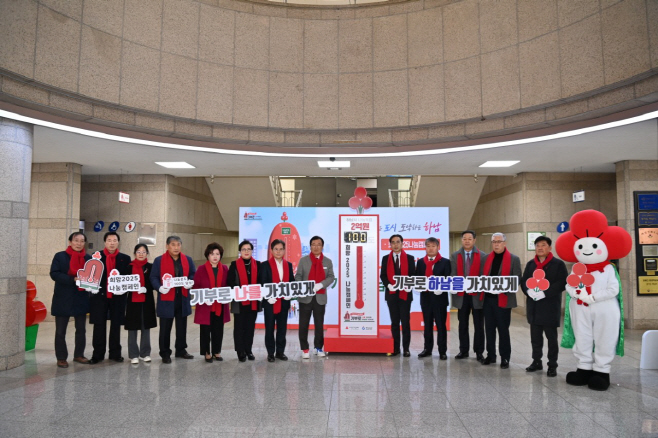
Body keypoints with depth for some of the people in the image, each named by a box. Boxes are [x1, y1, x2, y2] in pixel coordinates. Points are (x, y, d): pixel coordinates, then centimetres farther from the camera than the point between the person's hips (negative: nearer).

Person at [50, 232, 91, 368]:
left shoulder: (88, 258, 7)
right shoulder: (60, 256, -3)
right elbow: (54, 274, -12)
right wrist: (72, 280, -22)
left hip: (81, 298, 4)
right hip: (63, 299, -3)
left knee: (81, 329, 11)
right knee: (60, 331, 3)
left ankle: (79, 355, 24)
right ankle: (61, 358, 13)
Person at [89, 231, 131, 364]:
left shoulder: (125, 258, 6)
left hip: (118, 297, 1)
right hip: (100, 295, 0)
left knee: (116, 325, 7)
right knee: (99, 326, 4)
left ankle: (115, 353, 16)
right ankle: (98, 354, 13)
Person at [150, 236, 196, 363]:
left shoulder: (188, 260, 8)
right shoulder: (159, 260, -2)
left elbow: (193, 275, 10)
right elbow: (154, 277, -5)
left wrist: (190, 283, -11)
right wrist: (160, 287, -23)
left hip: (183, 299, 4)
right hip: (166, 299, -3)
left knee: (182, 326, 13)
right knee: (165, 328, 4)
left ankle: (181, 350, 26)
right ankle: (165, 353, 15)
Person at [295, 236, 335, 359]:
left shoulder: (328, 261, 7)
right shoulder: (303, 260, 4)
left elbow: (331, 277, 0)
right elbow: (298, 276, 1)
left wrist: (320, 285, -17)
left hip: (320, 297, 1)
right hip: (305, 297, -1)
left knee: (319, 324, 7)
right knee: (304, 324, 1)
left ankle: (319, 347, 20)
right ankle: (304, 349, 11)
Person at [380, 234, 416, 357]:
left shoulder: (409, 258, 4)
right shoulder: (386, 258, 8)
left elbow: (413, 274, 2)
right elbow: (383, 275, 5)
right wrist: (388, 285, -13)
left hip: (405, 294, -1)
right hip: (391, 294, 1)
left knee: (405, 322, 1)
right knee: (394, 322, 7)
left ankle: (406, 348, 8)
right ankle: (396, 348, 13)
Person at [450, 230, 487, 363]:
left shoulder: (482, 256, -1)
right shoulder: (454, 256, 6)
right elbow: (453, 274, 1)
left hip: (477, 295, -2)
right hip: (461, 295, 2)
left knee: (479, 325, 4)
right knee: (463, 324, 10)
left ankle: (479, 352, 14)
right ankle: (463, 350, 20)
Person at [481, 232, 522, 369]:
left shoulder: (514, 259, -2)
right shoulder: (487, 258, 10)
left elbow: (517, 279, -6)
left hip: (503, 299, -4)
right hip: (488, 298, 4)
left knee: (503, 329, 3)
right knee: (489, 328, 10)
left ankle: (505, 358, 14)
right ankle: (490, 355, 21)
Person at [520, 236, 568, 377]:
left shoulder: (558, 264, -2)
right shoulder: (530, 264, 14)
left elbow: (562, 283, -12)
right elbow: (523, 281, 10)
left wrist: (544, 293, -20)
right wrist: (529, 290, -12)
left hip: (550, 307, -5)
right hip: (534, 307, 5)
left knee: (551, 337, 2)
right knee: (535, 336, 12)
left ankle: (552, 365, 11)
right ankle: (536, 361, 24)